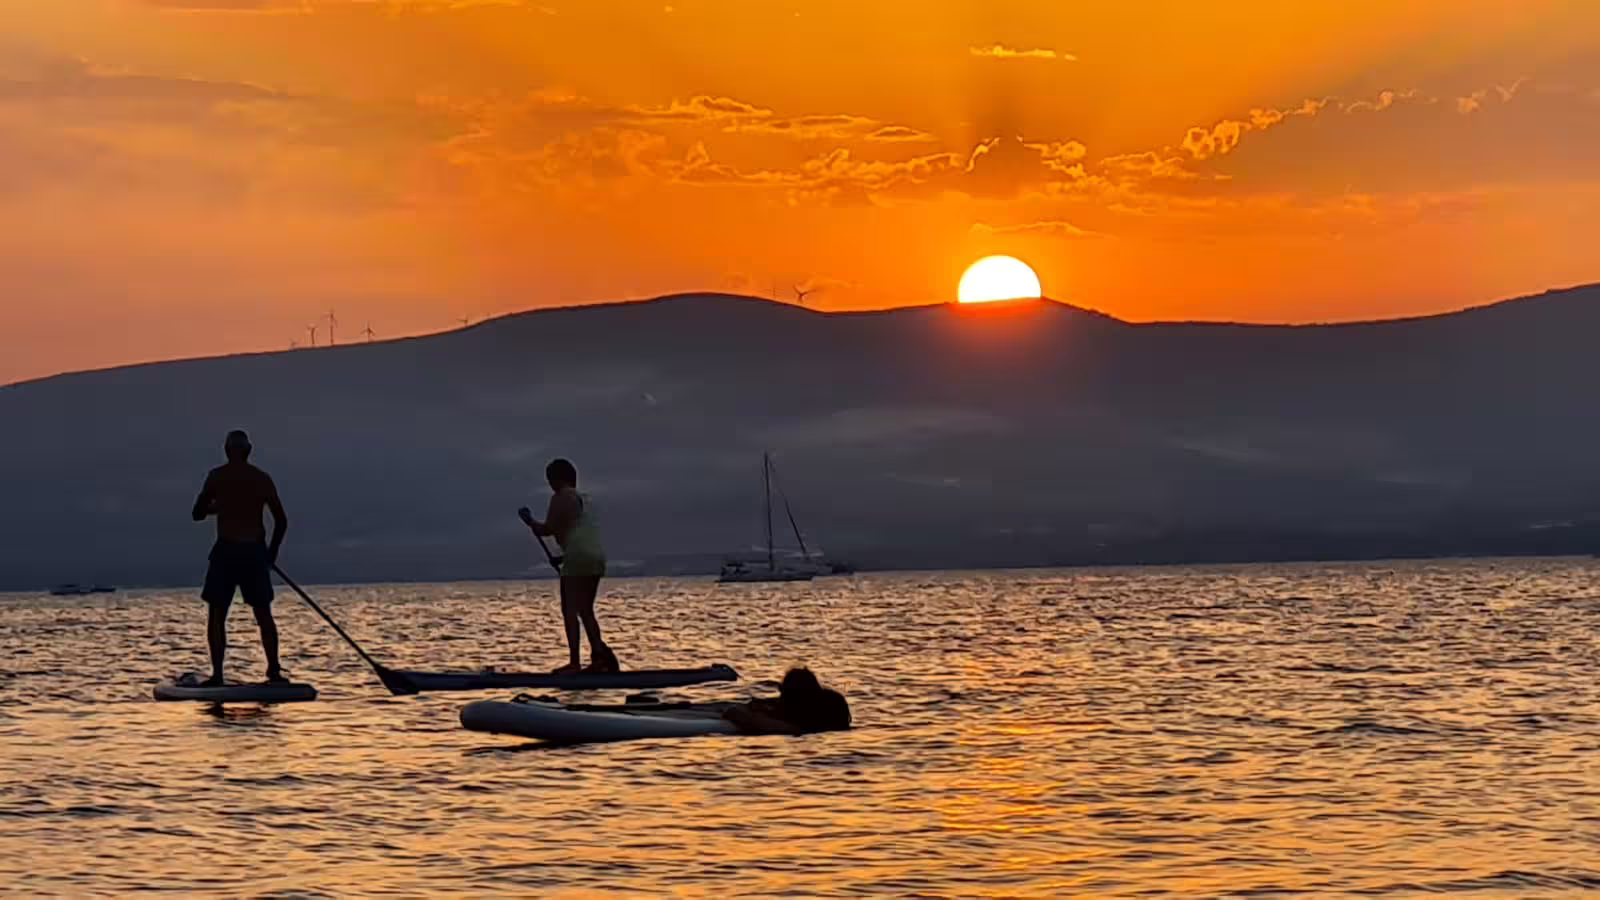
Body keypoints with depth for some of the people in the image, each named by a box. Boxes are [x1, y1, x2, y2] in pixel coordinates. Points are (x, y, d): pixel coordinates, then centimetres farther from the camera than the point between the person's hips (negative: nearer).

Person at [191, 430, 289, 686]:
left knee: (216, 615, 3)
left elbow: (198, 514, 4)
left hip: (226, 551, -3)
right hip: (256, 552, 3)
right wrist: (272, 552, 19)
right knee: (264, 614, 13)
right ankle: (274, 670, 9)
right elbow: (281, 521, 7)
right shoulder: (263, 479, 5)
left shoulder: (217, 476, -3)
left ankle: (217, 673, -7)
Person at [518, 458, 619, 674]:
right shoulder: (586, 499, 21)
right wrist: (565, 556, 28)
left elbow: (549, 529, -10)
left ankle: (574, 662, -12)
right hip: (597, 557, 9)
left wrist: (529, 521, 7)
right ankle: (599, 656, 7)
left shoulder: (561, 497, -5)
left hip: (578, 558, -9)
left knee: (570, 610, -6)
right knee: (586, 611, 15)